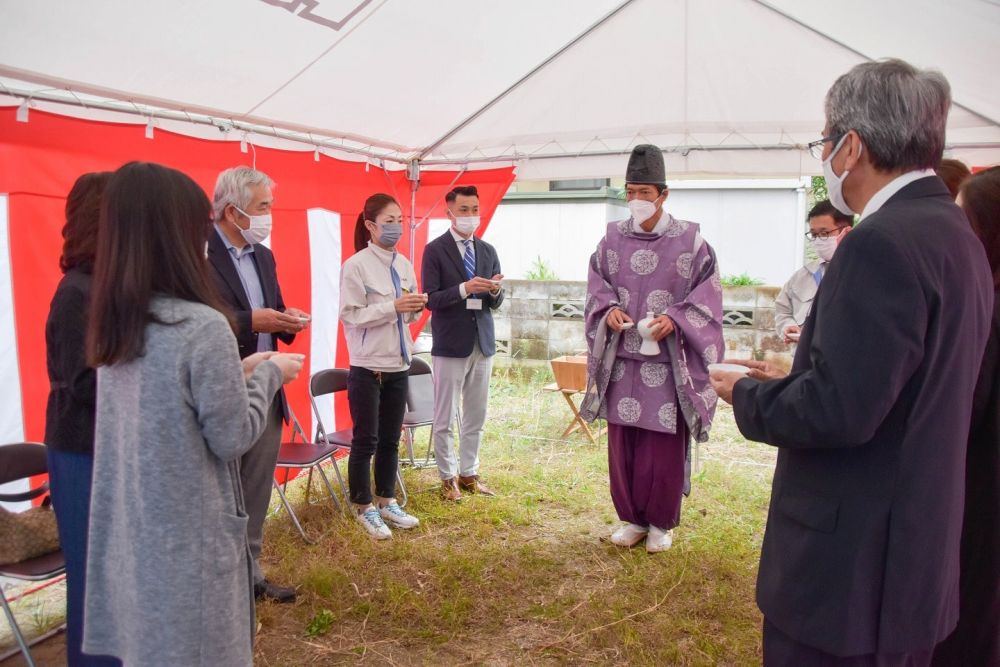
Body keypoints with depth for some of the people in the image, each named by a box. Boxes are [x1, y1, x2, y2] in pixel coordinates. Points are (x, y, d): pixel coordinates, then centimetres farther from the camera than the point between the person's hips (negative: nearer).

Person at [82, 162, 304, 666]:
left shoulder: (115, 325, 3)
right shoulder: (202, 325, -22)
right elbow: (233, 437, -16)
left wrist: (237, 371, 10)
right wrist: (268, 374, -3)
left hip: (132, 531, 8)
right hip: (190, 536, -7)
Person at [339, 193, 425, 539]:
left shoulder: (404, 264, 6)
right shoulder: (356, 265, -12)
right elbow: (350, 315, -16)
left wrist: (415, 307, -9)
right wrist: (393, 306, -24)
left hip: (398, 365, 6)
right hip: (367, 366, -6)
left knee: (390, 440, 15)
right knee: (365, 441, 6)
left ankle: (386, 502, 30)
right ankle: (364, 509, 22)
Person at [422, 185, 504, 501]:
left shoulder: (488, 251, 9)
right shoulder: (435, 250, -5)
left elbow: (496, 303, 10)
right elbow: (431, 300, -11)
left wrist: (495, 291, -13)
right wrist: (464, 289, -25)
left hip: (482, 342, 5)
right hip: (450, 344, -4)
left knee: (476, 416, 12)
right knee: (444, 418, 5)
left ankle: (469, 473, 25)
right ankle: (448, 477, 19)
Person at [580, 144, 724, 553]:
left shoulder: (689, 240, -3)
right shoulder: (613, 238, 6)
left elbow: (707, 293, -3)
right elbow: (597, 286, 12)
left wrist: (674, 319, -18)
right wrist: (610, 309, -9)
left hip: (667, 362, -3)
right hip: (622, 362, 3)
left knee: (664, 446, 3)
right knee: (622, 444, 8)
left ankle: (661, 522, 22)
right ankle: (633, 518, 25)